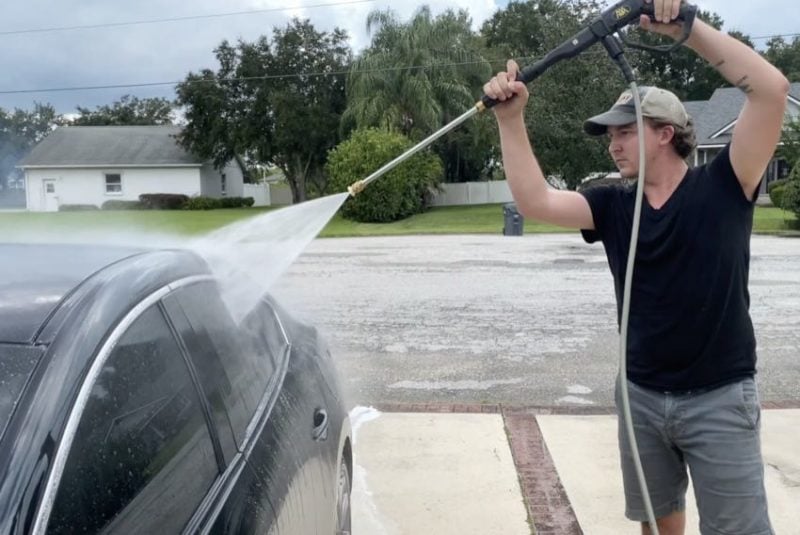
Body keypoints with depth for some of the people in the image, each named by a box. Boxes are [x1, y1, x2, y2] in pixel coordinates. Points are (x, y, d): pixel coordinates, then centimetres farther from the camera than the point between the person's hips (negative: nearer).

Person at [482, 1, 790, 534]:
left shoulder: (722, 186, -8)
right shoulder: (613, 206, 1)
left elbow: (772, 89, -20)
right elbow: (535, 201, -12)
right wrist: (511, 119, -19)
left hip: (718, 398, -3)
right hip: (641, 395, 4)